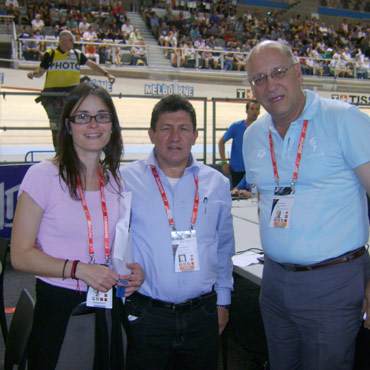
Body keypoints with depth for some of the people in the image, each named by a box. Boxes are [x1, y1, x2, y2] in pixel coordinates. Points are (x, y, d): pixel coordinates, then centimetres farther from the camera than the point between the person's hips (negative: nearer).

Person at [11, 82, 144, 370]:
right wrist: (79, 269, -22)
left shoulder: (117, 181, 5)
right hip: (57, 305, -4)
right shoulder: (43, 176, -10)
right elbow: (21, 255, -11)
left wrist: (135, 270, -4)